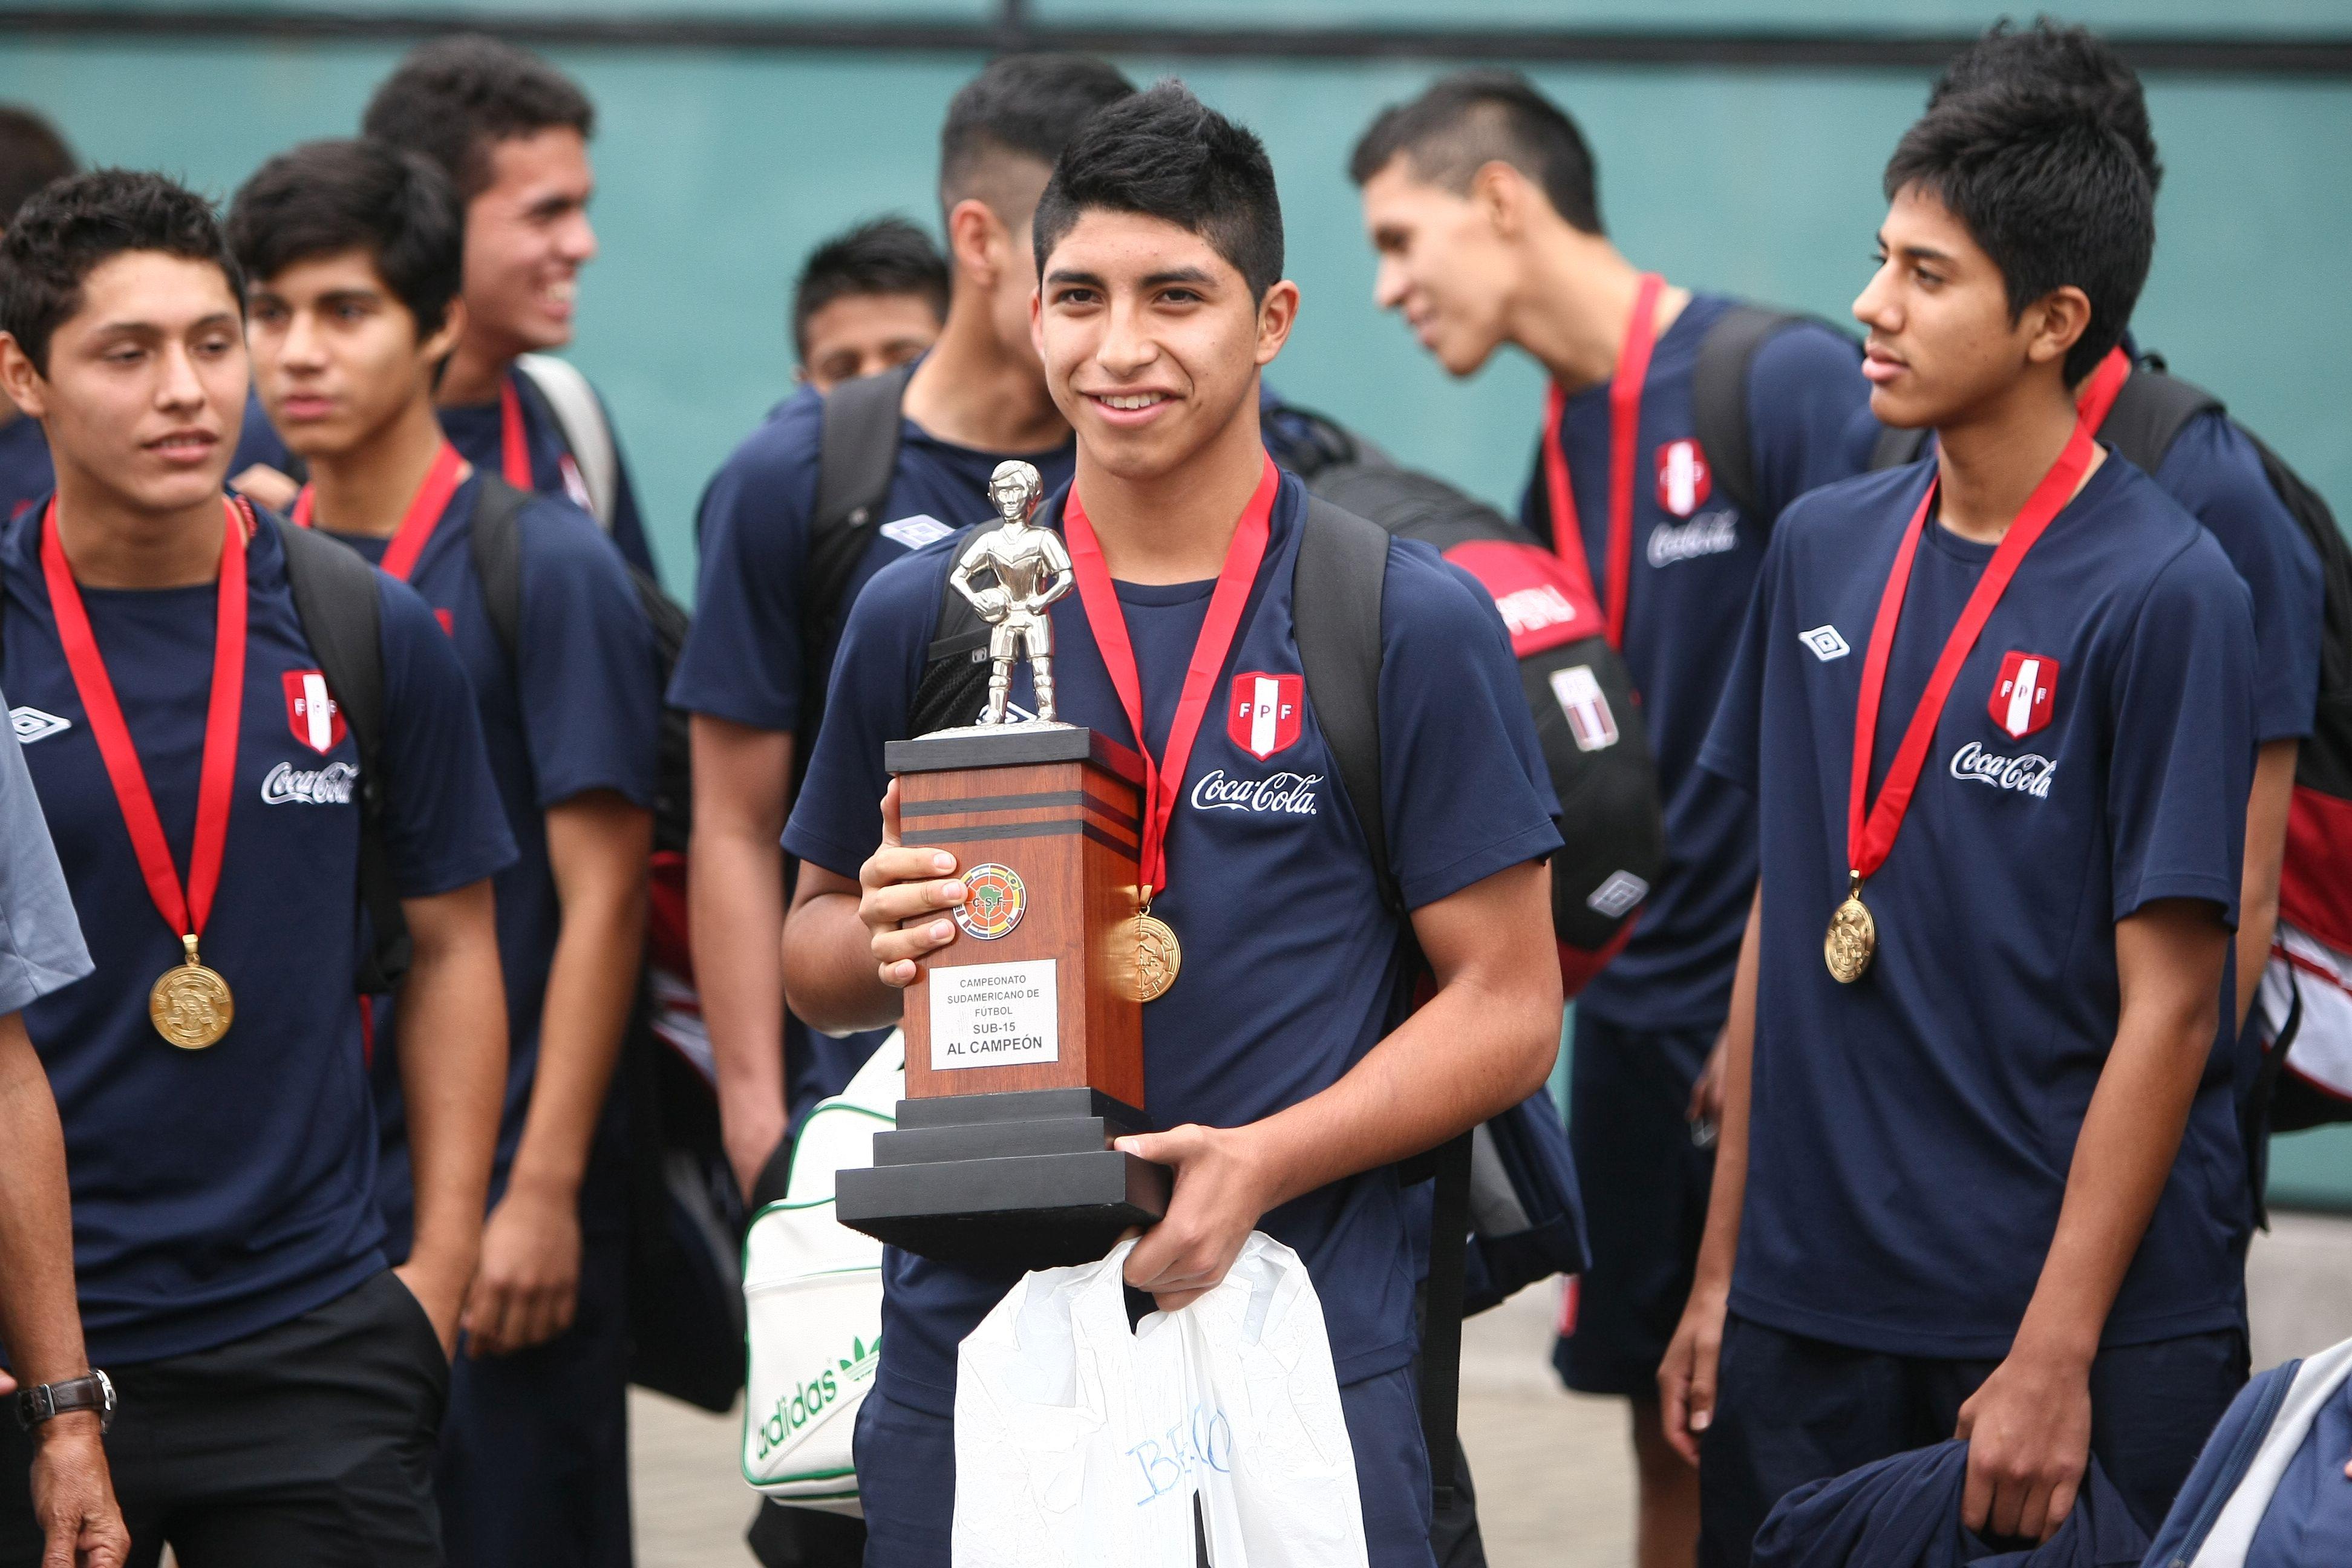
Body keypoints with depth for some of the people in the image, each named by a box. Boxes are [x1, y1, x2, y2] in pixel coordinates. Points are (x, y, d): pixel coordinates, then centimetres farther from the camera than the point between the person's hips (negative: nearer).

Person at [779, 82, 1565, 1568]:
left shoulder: (1417, 626, -2)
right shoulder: (922, 618, 7)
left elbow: (1509, 1005, -2)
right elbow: (816, 950, 16)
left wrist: (1262, 1162, -16)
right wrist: (888, 940, -8)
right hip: (969, 1330, 2)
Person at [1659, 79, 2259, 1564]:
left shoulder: (2165, 592, -11)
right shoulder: (1824, 549, 7)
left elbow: (2168, 1005, -12)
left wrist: (2058, 1353, -16)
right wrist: (1723, 1267, 11)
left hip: (2090, 1330, -5)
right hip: (1809, 1313, 5)